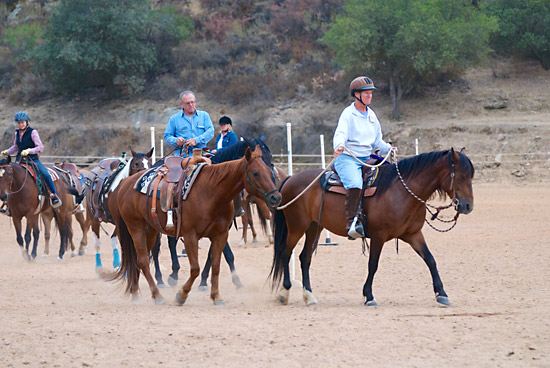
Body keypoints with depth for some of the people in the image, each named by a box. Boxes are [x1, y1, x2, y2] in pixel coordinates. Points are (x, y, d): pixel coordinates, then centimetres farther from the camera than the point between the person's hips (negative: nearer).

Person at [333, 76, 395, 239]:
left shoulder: (371, 115, 17)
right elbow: (340, 134, -22)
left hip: (367, 159, 8)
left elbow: (377, 141, 24)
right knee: (355, 185, -33)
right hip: (347, 158, -8)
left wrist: (387, 148, 3)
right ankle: (352, 224, -37)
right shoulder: (348, 114, -5)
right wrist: (339, 146, -45)